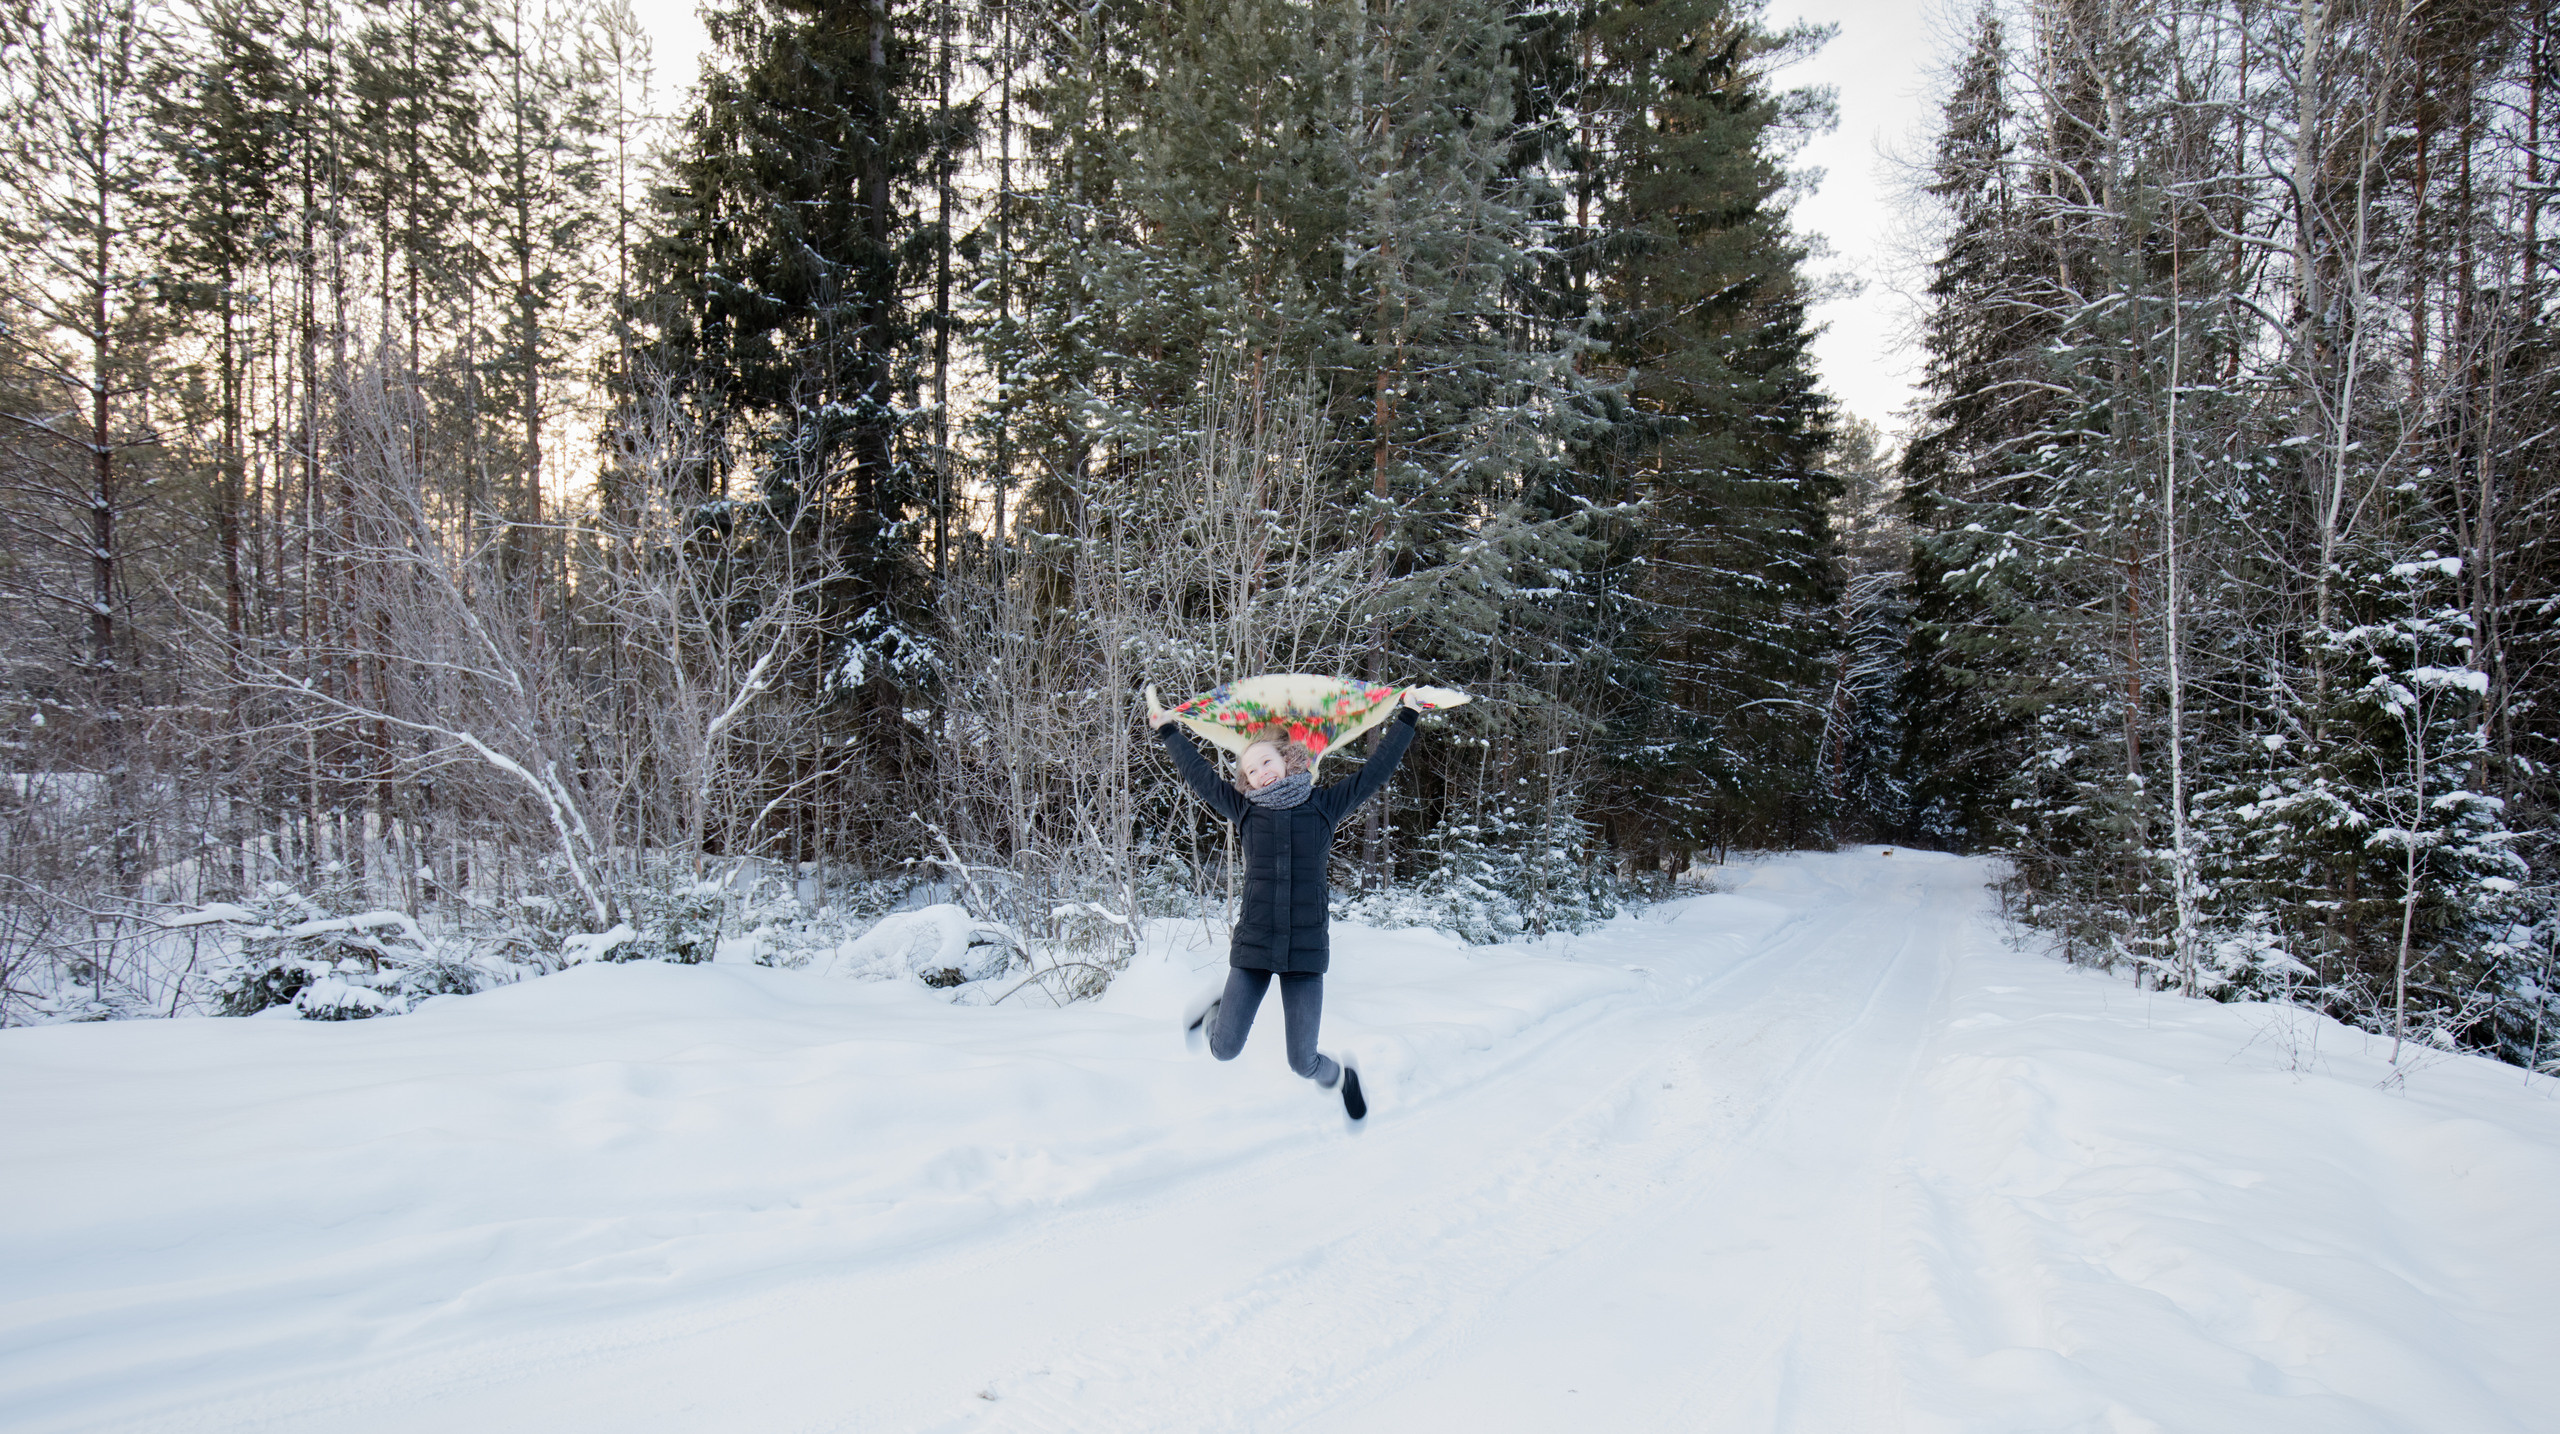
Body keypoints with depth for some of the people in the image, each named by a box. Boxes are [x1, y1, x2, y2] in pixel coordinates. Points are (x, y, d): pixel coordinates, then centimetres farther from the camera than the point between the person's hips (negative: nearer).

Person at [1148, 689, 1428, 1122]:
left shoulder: (1323, 807, 6)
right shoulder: (1245, 810, 8)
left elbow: (1376, 770, 11)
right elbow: (1197, 774, 18)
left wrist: (1406, 718, 14)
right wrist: (1168, 732, 26)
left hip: (1306, 951, -1)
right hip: (1253, 946, 1)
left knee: (1303, 1062, -2)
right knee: (1225, 1050, 1)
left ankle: (1340, 1075, 33)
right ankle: (1215, 1014, 36)